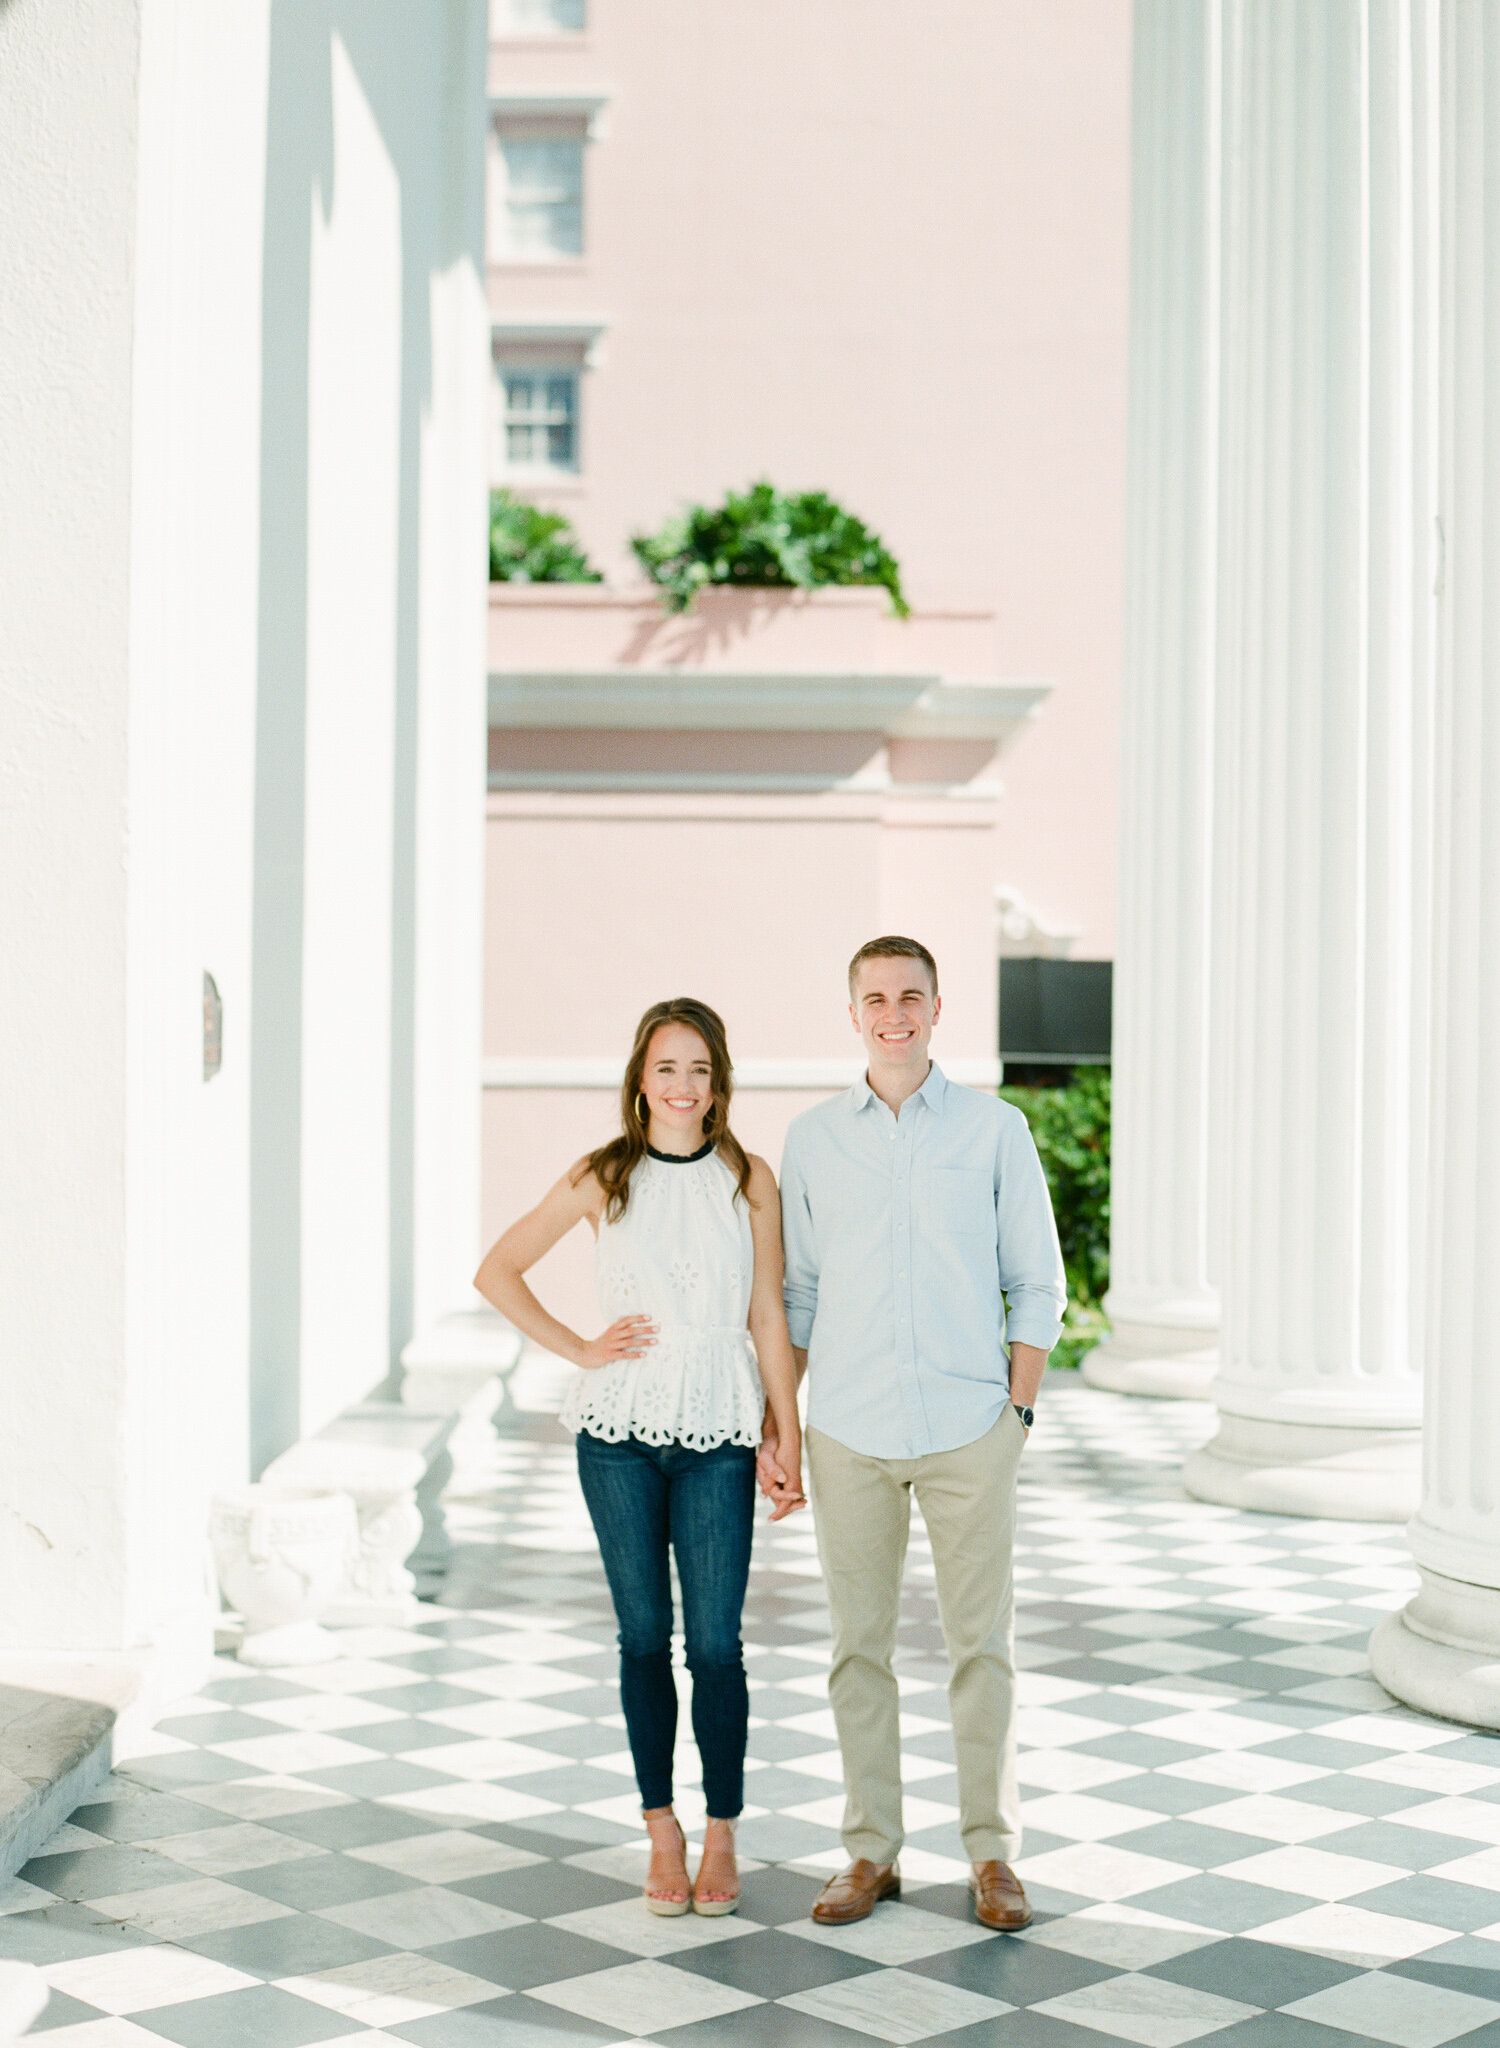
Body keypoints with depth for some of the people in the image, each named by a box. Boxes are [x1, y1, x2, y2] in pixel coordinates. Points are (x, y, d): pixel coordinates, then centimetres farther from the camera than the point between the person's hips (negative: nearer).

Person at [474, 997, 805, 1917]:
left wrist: (790, 1442, 1)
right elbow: (497, 1271, 9)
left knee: (715, 1641, -1)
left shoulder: (750, 1180, 3)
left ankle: (722, 1837, 14)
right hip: (620, 1428, 1)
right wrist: (579, 1350, 1)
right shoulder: (602, 1178, 2)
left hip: (718, 1434, 0)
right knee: (644, 1635, 8)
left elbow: (769, 1317, 4)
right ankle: (663, 1832, 20)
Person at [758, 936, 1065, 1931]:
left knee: (982, 1643, 3)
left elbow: (1038, 1282, 4)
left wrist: (1020, 1406, -3)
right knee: (860, 1644, 7)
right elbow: (797, 1290, 10)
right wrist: (774, 1422, 5)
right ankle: (872, 1850, 18)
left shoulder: (996, 1129, 1)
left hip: (969, 1428, -1)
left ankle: (994, 1853, 14)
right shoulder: (813, 1138, 5)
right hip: (850, 1434, 2)